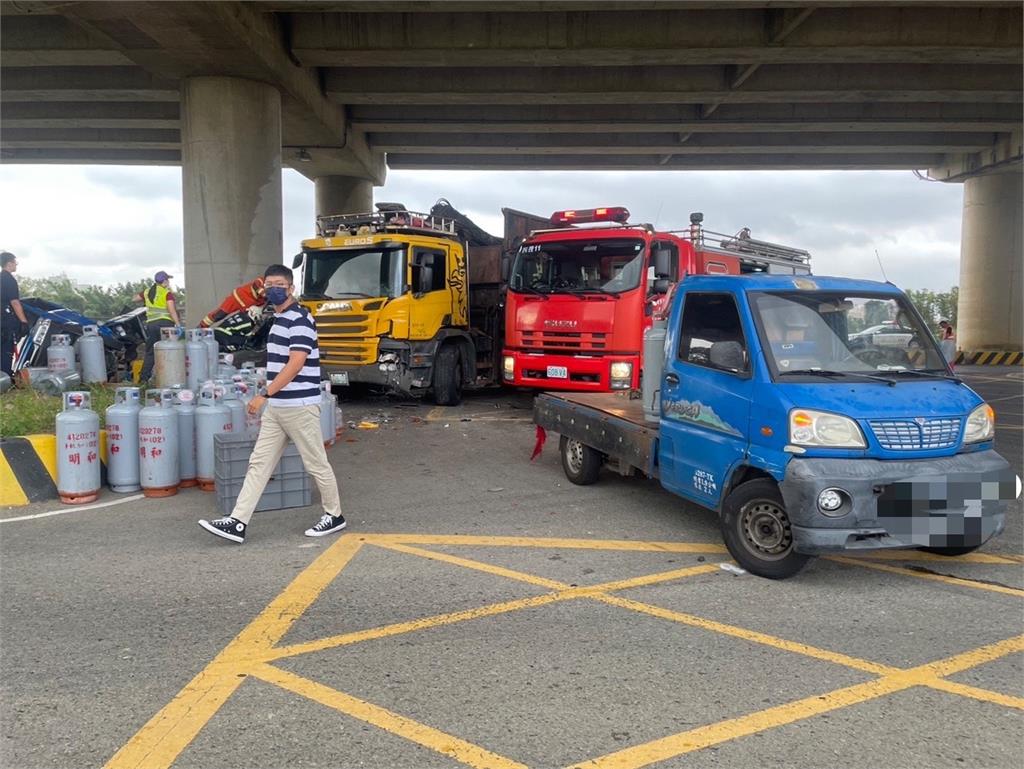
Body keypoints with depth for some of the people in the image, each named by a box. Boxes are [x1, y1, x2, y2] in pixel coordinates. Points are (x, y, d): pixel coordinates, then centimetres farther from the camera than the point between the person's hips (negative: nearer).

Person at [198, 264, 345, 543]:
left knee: (316, 464, 4)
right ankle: (238, 523, 7)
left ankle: (334, 516, 20)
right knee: (259, 464, 6)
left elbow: (296, 365, -24)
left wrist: (264, 394, -25)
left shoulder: (300, 319, -15)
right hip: (276, 407, 9)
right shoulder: (279, 319, 14)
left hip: (299, 406, -9)